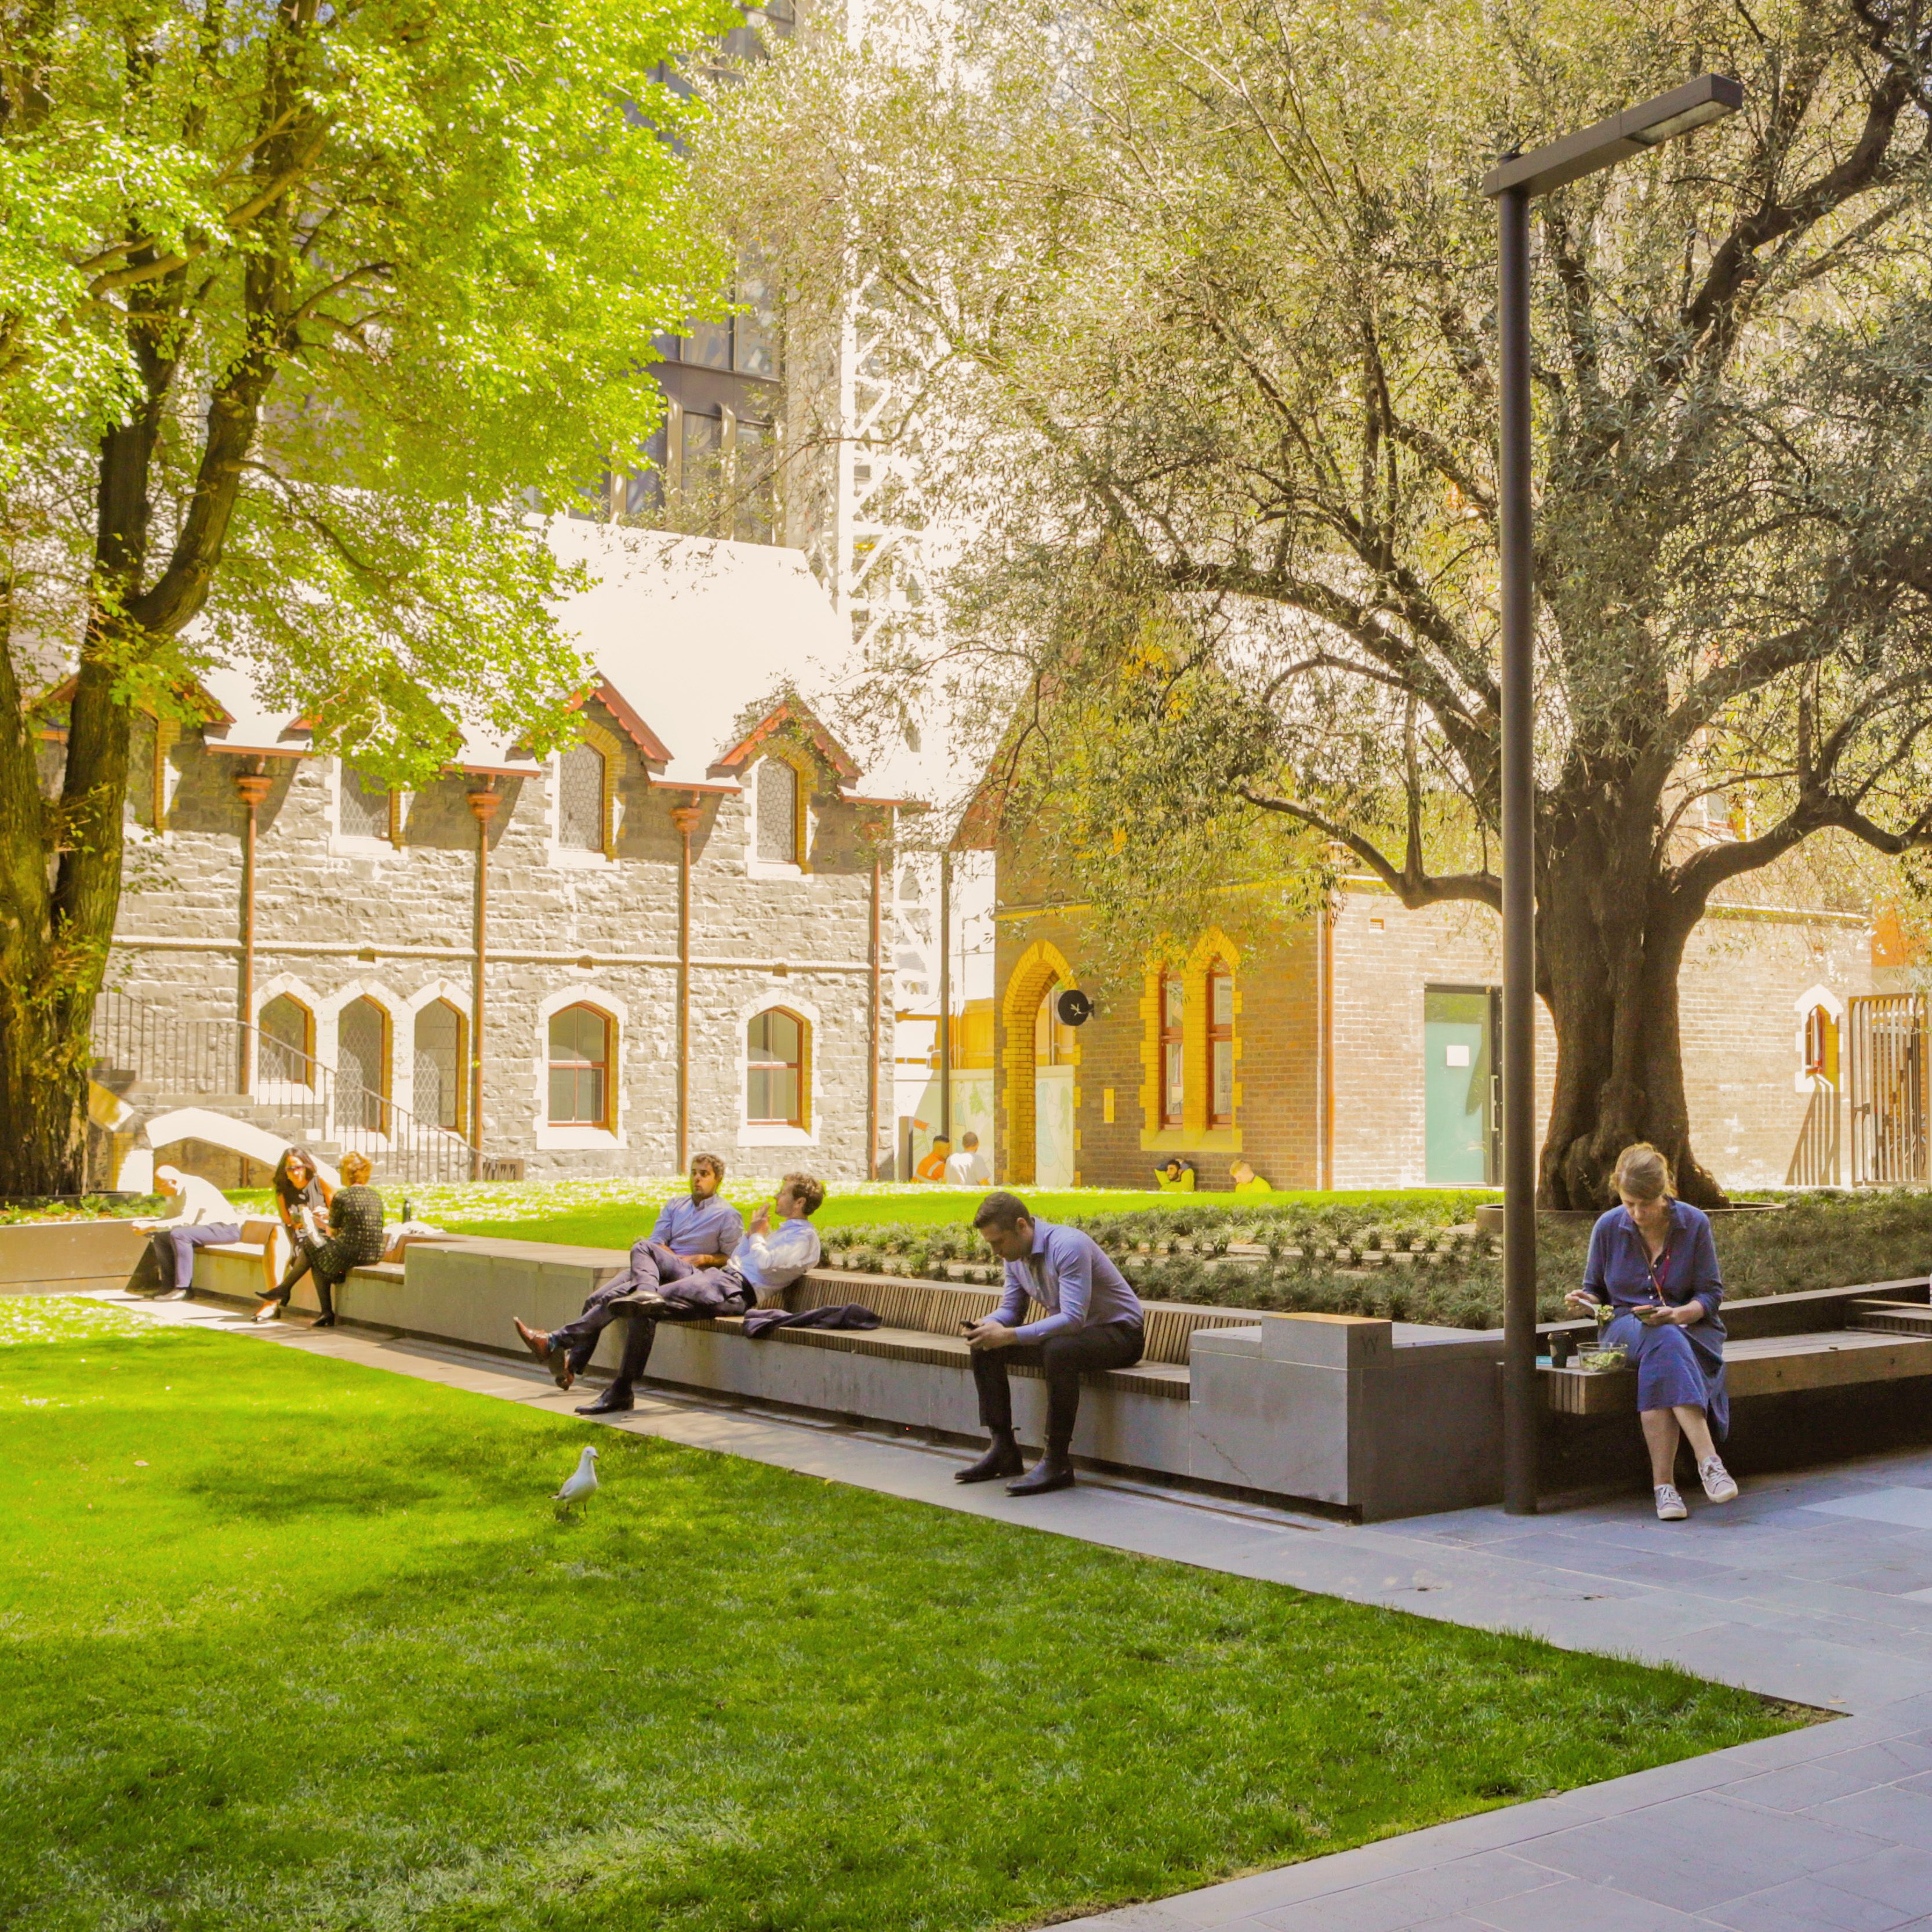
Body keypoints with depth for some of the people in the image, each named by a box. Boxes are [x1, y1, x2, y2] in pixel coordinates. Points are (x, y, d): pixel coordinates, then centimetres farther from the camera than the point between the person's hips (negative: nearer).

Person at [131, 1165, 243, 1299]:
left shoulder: (193, 1188, -22)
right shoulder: (175, 1192, 6)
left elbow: (186, 1220, -30)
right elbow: (171, 1217, 13)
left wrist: (153, 1226, -31)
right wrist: (147, 1223, -5)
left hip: (226, 1229, -10)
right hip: (205, 1227, 10)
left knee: (179, 1234, -30)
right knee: (161, 1237, 0)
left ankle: (182, 1289, -25)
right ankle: (169, 1285, 1)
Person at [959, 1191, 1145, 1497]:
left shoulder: (1068, 1245, -27)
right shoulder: (1015, 1255, 1)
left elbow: (1073, 1318, -34)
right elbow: (1010, 1309, 9)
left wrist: (1009, 1336, -38)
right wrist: (986, 1325, -15)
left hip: (1119, 1333, -9)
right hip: (1068, 1332, 9)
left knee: (1058, 1349, -39)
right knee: (985, 1348, -4)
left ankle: (1058, 1463, -30)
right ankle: (1003, 1449, 0)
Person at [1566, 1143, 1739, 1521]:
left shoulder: (1694, 1224, -3)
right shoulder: (1608, 1227, 1)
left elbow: (1712, 1293, -1)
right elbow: (1596, 1291, 13)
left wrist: (1677, 1314, -21)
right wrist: (1586, 1301, -11)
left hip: (1687, 1326, 0)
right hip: (1626, 1327, 0)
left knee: (1661, 1362, -38)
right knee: (1665, 1343, -38)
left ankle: (1664, 1481, -43)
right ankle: (1708, 1460, -48)